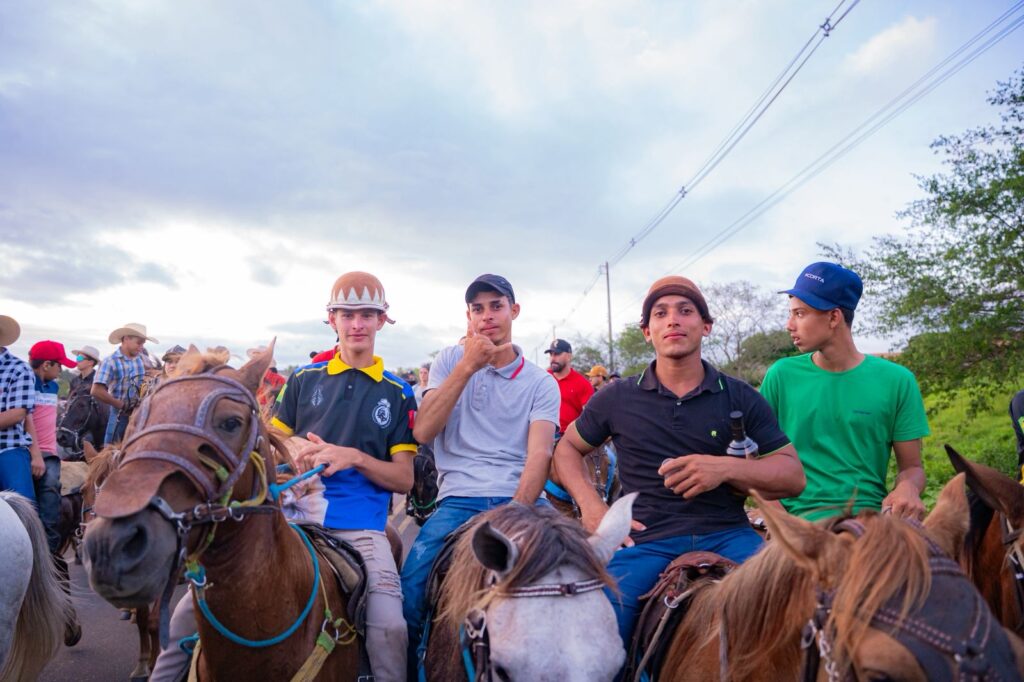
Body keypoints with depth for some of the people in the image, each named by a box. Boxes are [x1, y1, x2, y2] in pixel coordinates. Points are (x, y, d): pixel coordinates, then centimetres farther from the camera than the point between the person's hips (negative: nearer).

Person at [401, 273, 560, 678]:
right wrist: (468, 365, -8)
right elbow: (423, 432, -2)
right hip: (459, 500, 0)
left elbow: (539, 456, -5)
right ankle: (410, 672, 7)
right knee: (411, 597, -20)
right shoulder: (450, 361, 12)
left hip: (520, 499, 0)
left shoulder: (541, 383, 9)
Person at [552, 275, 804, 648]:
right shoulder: (617, 398, 10)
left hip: (727, 536, 1)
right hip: (645, 540, 0)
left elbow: (793, 474, 7)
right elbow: (567, 449, 21)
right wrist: (591, 507, 3)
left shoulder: (740, 398, 10)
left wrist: (726, 468, -13)